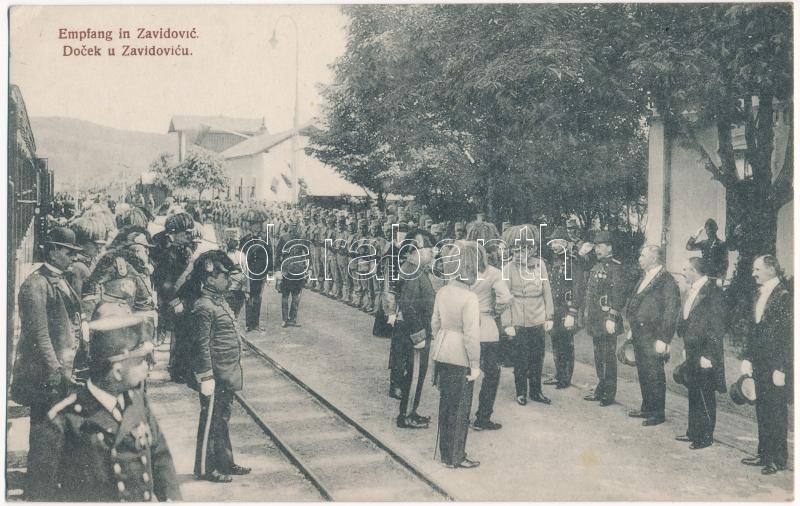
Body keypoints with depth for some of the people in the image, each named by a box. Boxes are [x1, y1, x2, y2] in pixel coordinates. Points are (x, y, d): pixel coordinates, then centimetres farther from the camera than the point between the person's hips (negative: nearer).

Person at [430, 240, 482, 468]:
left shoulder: (442, 292, 1)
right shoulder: (469, 298, -20)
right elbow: (471, 334, -20)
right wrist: (475, 364, -13)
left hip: (442, 353, 7)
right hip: (460, 358, -7)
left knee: (446, 404, 17)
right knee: (460, 408, 6)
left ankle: (446, 452, 29)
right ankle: (456, 458, 17)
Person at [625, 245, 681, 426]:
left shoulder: (666, 281, -15)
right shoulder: (645, 277, 14)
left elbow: (671, 312, -17)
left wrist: (663, 340, -19)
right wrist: (633, 329, 17)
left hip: (652, 336, -9)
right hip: (639, 333, 9)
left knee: (654, 374, 0)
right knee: (643, 372, 16)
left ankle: (657, 413, 11)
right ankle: (647, 408, 29)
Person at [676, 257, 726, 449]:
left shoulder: (713, 293, -17)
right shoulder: (691, 291, 10)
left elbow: (718, 329, -17)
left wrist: (707, 356, -18)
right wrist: (686, 348, 16)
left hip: (705, 355, -8)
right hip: (692, 352, 8)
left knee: (705, 397, 2)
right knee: (693, 395, 16)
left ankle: (706, 437, 14)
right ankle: (693, 433, 27)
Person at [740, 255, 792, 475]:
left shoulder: (784, 296, -14)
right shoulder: (759, 295, 11)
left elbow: (788, 335, -16)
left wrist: (781, 369, -17)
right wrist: (747, 358, 10)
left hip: (776, 366, -8)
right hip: (759, 365, 8)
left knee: (777, 412, 3)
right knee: (762, 411, 14)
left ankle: (778, 459, 14)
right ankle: (764, 453, 24)